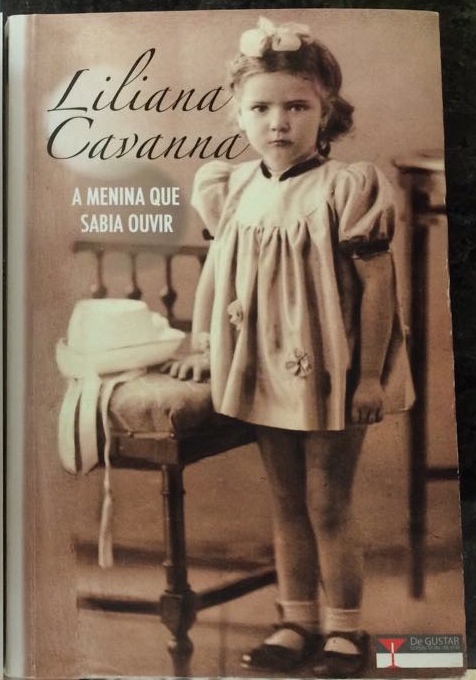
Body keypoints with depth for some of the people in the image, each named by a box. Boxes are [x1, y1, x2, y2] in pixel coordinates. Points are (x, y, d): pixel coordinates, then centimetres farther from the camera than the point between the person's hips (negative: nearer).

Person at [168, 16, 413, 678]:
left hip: (328, 376, -5)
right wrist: (203, 346, 16)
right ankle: (297, 622, 33)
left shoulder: (346, 187, -13)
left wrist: (371, 375, -12)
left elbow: (377, 283, -12)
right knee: (286, 504, 16)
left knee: (328, 505, 7)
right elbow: (216, 269, 15)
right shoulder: (233, 190, 4)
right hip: (263, 375, 5)